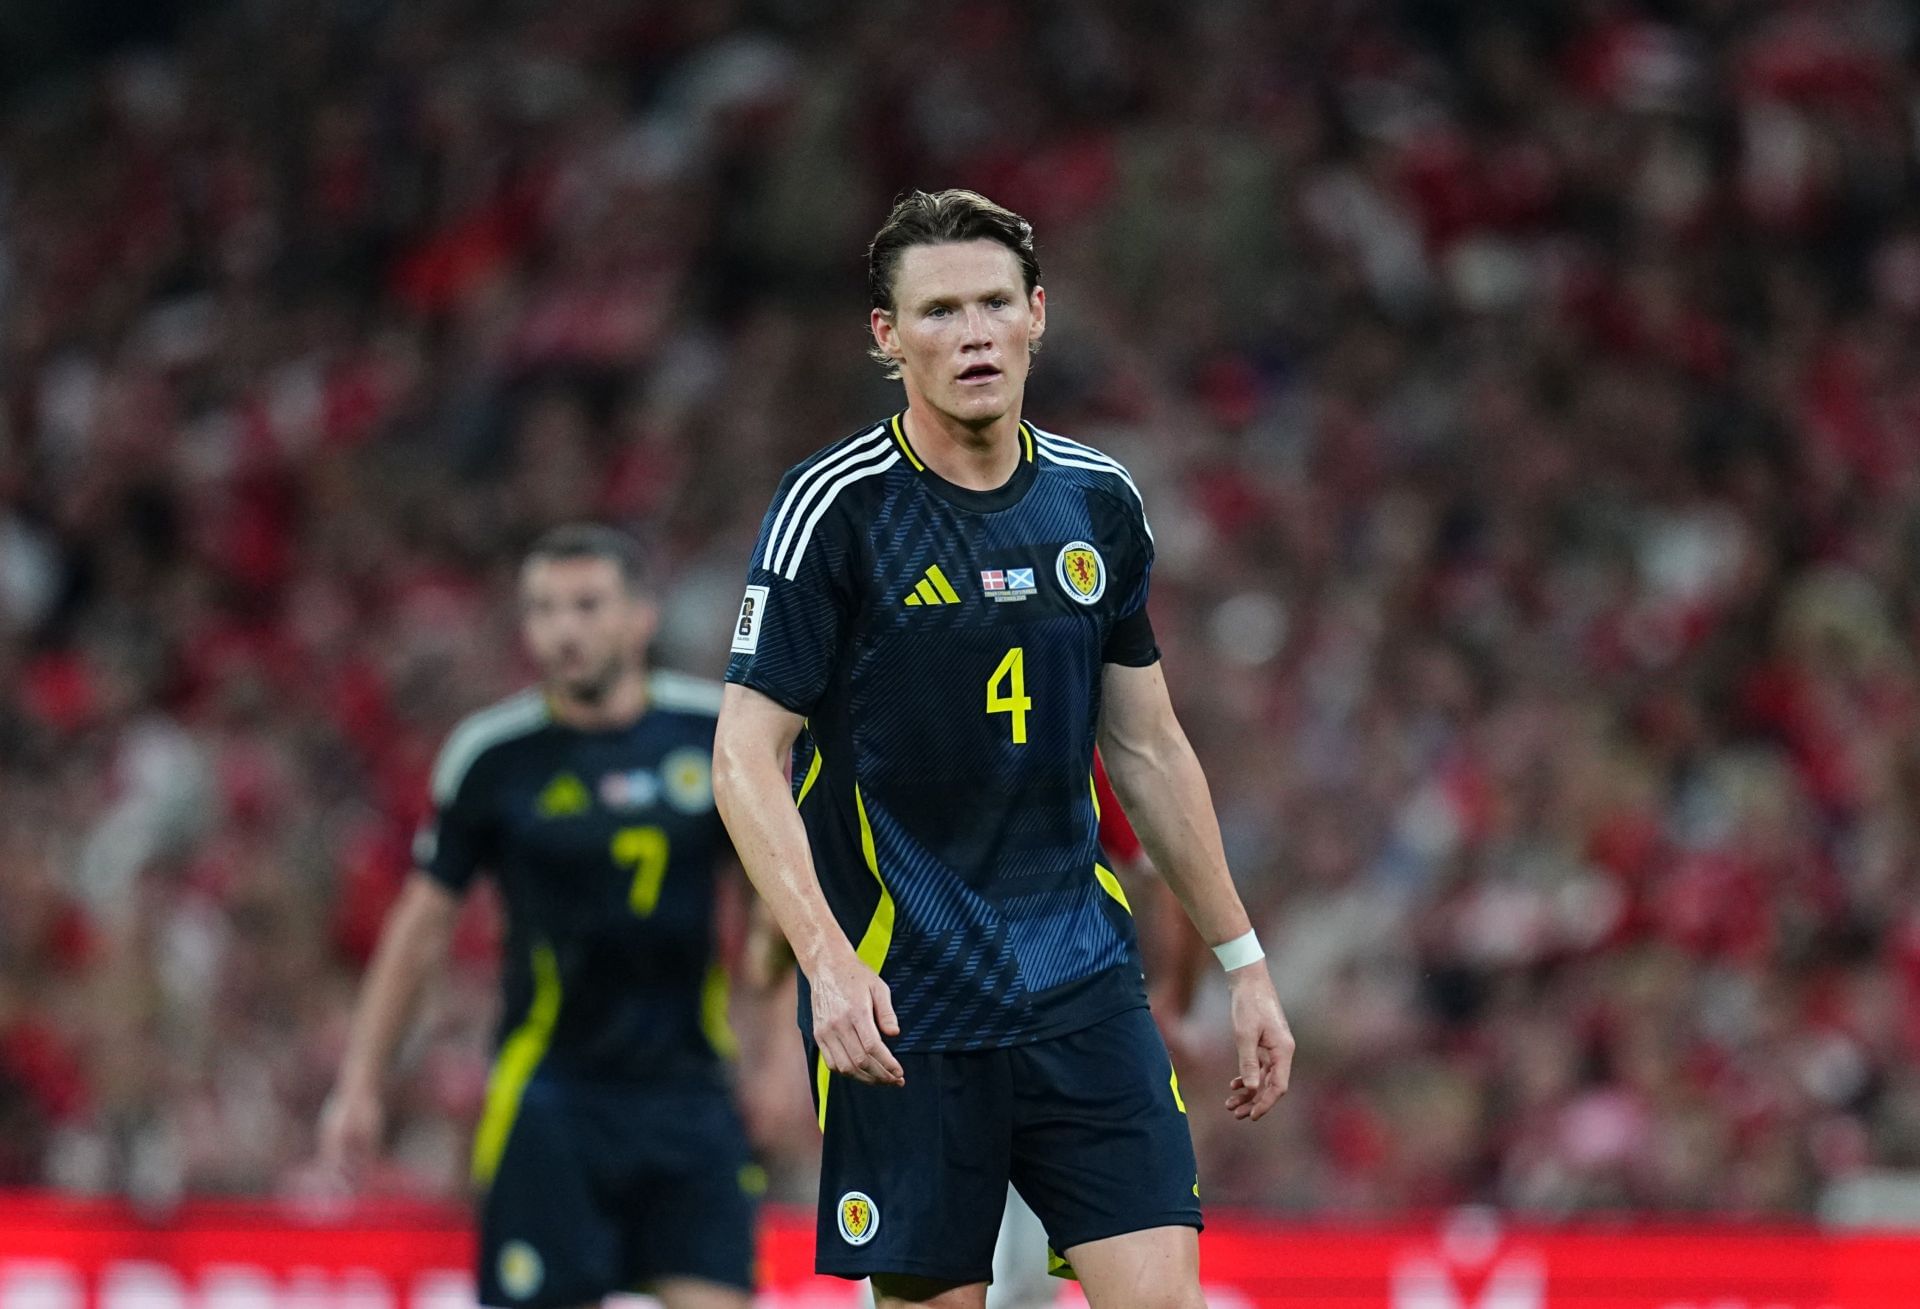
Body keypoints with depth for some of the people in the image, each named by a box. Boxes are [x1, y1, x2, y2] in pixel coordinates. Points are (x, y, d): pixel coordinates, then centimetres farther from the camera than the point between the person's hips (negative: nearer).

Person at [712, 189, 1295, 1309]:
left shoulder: (1099, 502, 8)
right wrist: (828, 960, -24)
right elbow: (746, 757, -10)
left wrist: (1243, 960, 17)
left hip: (1084, 983, 4)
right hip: (897, 1004, -4)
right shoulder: (836, 508, -8)